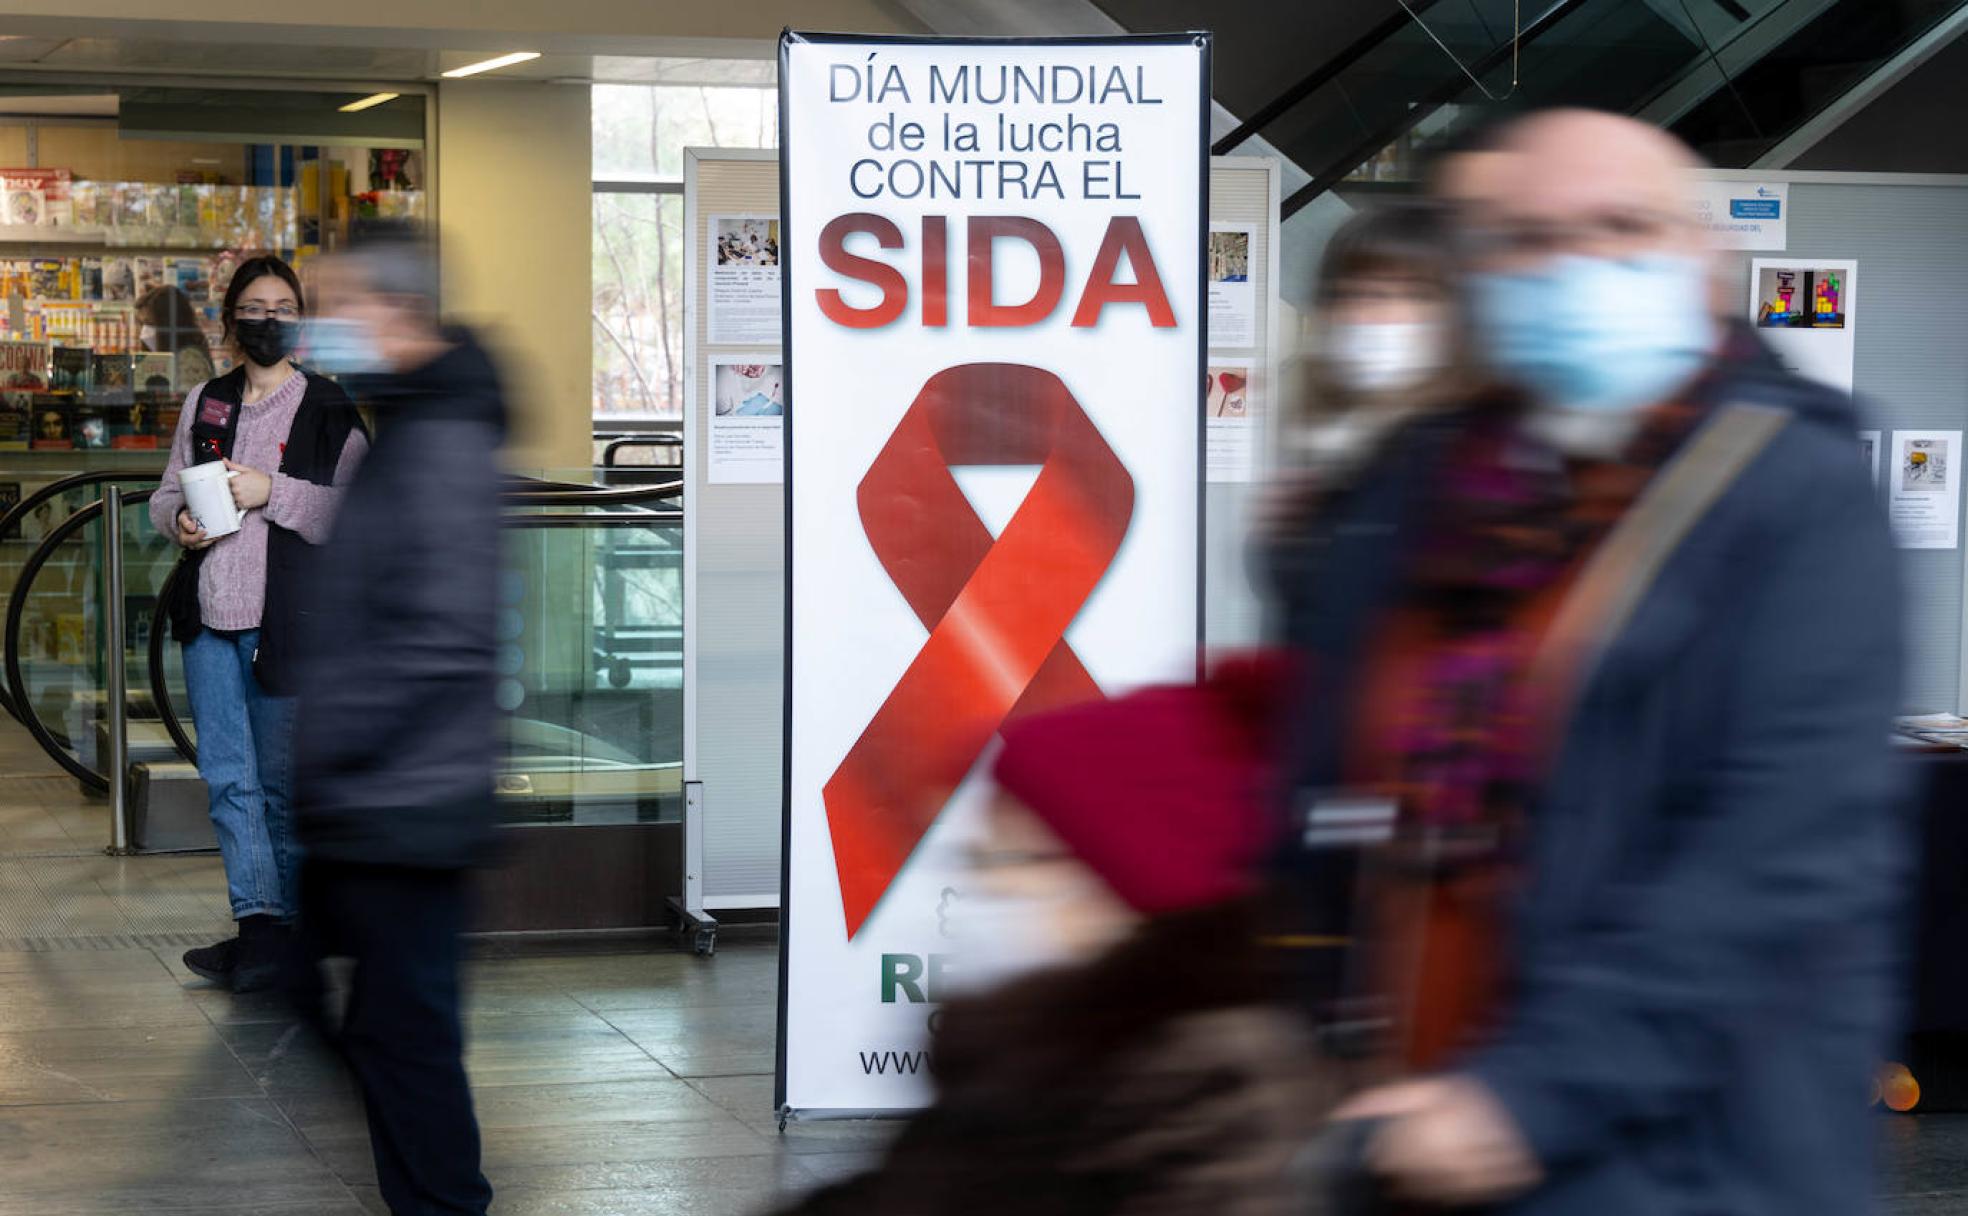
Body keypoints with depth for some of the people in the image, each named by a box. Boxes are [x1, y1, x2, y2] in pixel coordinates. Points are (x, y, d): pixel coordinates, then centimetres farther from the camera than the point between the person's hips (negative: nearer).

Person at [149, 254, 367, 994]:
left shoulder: (330, 411, 0)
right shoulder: (204, 404, 14)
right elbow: (165, 494, 20)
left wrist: (272, 492, -17)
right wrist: (179, 520, -3)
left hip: (287, 621, -4)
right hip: (209, 615, 4)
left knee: (281, 781, 1)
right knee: (226, 777, 0)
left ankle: (276, 930, 9)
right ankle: (258, 921, 1)